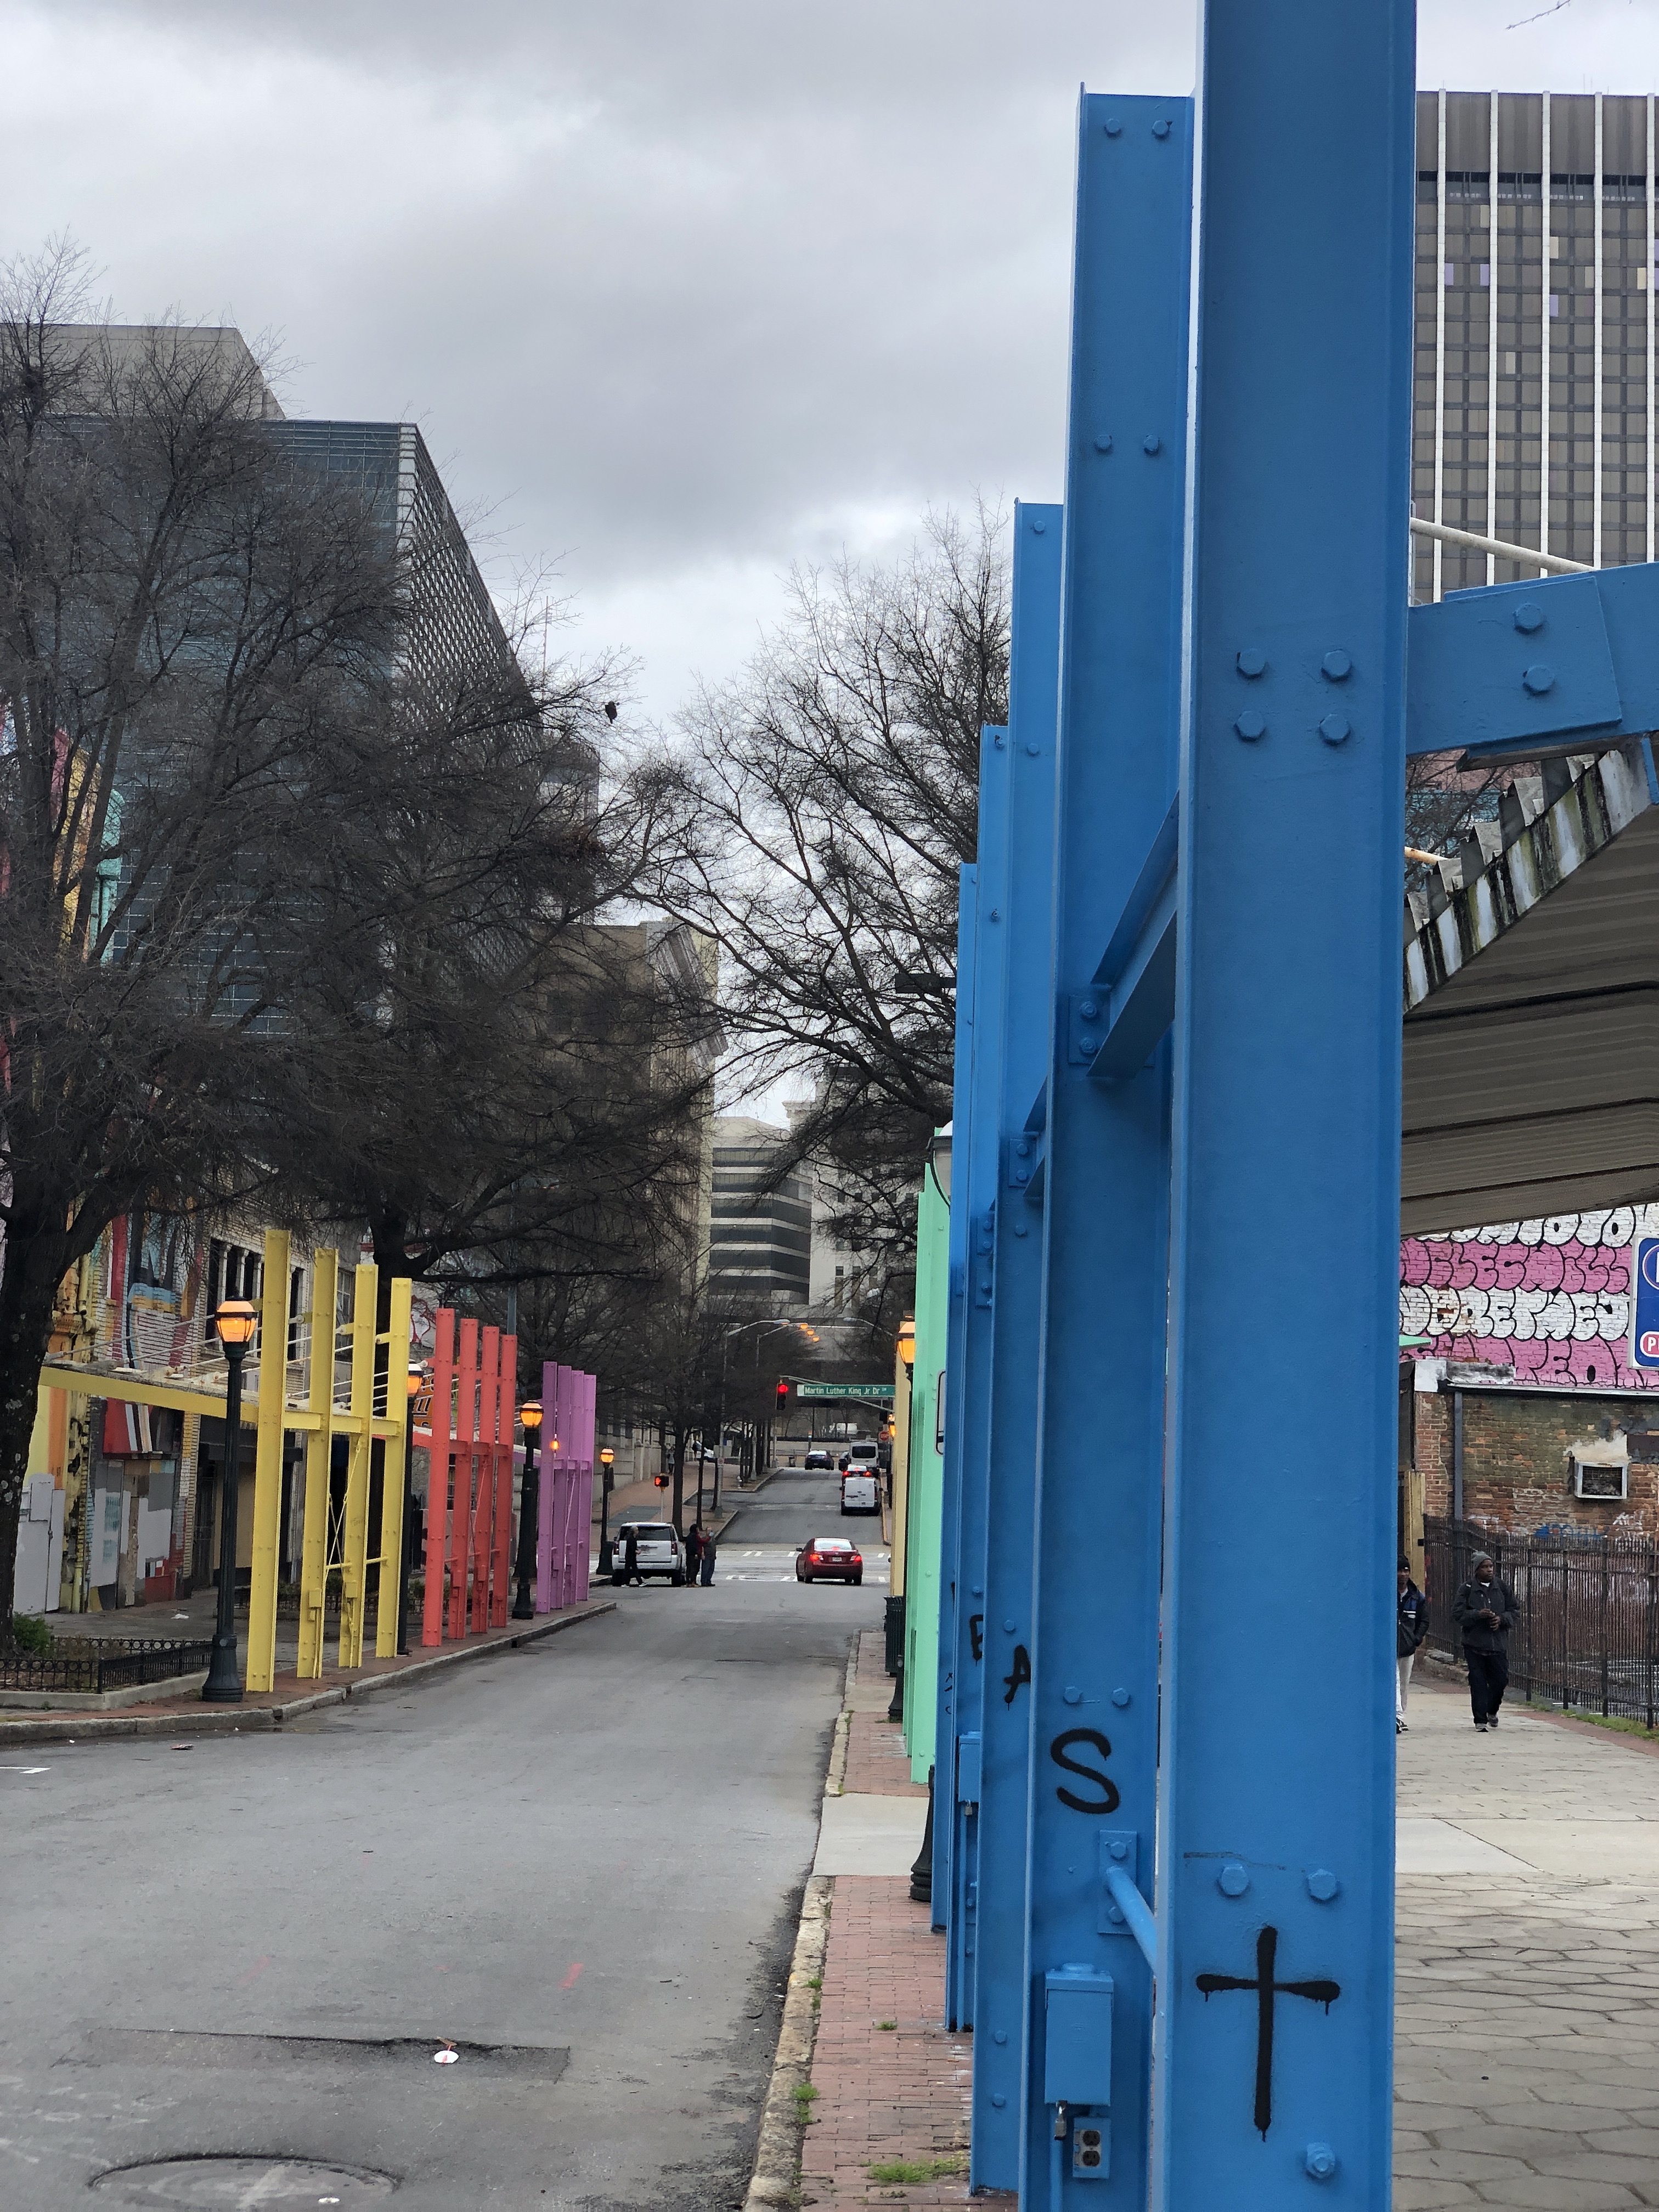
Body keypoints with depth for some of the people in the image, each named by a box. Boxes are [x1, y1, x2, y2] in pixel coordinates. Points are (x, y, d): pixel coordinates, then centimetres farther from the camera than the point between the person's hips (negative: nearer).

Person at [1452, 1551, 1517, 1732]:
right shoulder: (1467, 1589, -1)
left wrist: (1501, 1619, -8)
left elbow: (1513, 1613, 12)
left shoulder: (1503, 1588, 8)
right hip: (1475, 1644, -2)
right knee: (1478, 1683, -4)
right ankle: (1480, 1720, 2)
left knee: (1500, 1680, 3)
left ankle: (1492, 1711, 31)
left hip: (1499, 1644, 2)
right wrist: (1477, 1614, -19)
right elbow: (1458, 1614, -4)